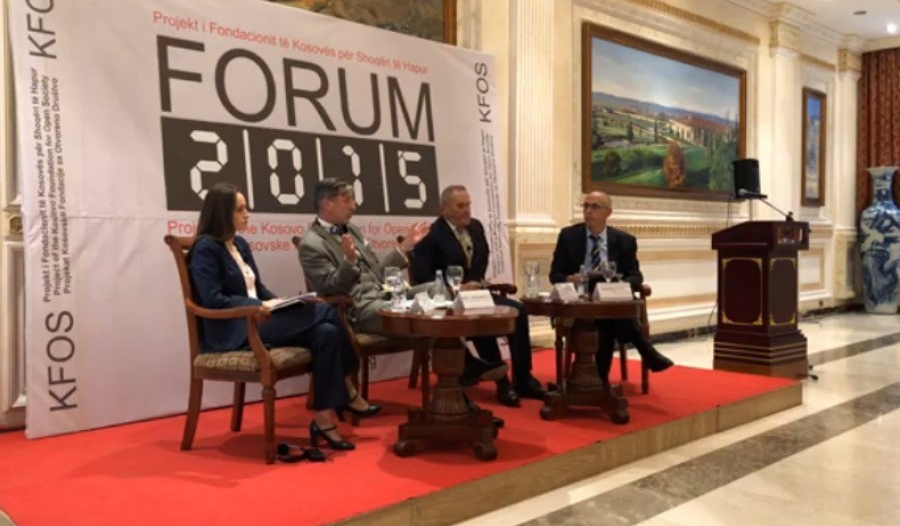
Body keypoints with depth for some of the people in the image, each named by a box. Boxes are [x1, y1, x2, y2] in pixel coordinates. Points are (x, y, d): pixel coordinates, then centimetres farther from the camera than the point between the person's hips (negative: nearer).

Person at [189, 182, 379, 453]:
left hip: (256, 322, 8)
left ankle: (326, 418, -15)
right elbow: (213, 300, -16)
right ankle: (348, 394, -12)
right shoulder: (206, 248, -7)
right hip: (233, 332, -8)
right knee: (324, 311, -22)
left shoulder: (240, 244, 18)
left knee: (326, 333, -19)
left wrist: (280, 302, -2)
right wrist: (260, 307, -18)